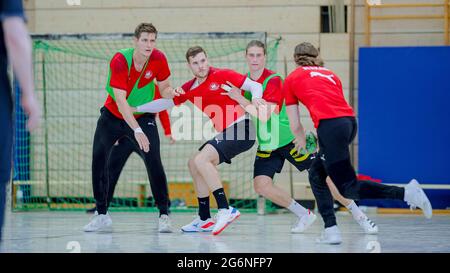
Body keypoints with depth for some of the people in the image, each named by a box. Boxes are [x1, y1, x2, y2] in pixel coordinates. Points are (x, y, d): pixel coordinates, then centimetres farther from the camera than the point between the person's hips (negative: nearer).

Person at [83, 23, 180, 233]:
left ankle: (164, 215, -7)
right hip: (113, 115, 0)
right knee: (98, 159, -4)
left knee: (154, 162, -15)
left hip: (143, 117, 0)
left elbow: (164, 88, -3)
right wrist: (137, 130, -39)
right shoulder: (119, 60, -27)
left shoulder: (158, 59, -17)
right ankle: (102, 215, 10)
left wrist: (171, 93, -28)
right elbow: (120, 101, -32)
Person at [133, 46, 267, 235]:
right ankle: (204, 219, 20)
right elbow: (166, 102, 20)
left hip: (242, 127, -9)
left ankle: (225, 210, -26)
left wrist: (255, 99, -31)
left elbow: (254, 85, -9)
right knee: (194, 164, 14)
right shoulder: (189, 89, 12)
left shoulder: (222, 75, -8)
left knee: (201, 159, -22)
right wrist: (136, 109, 15)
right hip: (224, 134, 9)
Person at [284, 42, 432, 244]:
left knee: (349, 188, -6)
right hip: (350, 121, 7)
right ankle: (330, 230, 11)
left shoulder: (291, 79, 17)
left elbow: (295, 125, 17)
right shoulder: (330, 74, 28)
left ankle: (405, 193, -23)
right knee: (316, 174, 21)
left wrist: (302, 141, 38)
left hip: (330, 126, -7)